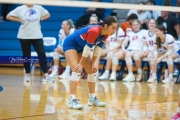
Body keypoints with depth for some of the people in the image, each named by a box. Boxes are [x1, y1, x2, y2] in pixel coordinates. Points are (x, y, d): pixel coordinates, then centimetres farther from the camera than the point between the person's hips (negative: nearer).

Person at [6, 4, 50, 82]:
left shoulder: (39, 8, 3)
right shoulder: (20, 9, -4)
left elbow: (47, 14, 18)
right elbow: (8, 16, 0)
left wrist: (40, 19, 2)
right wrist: (19, 20, -7)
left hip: (37, 36, 1)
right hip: (24, 36, -1)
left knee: (42, 54, -7)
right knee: (26, 56, 7)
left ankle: (45, 75, -4)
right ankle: (28, 75, 19)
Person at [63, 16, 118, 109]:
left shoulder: (105, 34, -11)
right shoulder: (94, 31, -35)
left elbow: (97, 49, -3)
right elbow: (87, 49, -28)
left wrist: (92, 64, -2)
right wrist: (81, 64, -20)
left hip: (81, 47, 9)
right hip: (70, 44, -9)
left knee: (92, 71, 8)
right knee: (77, 70, -22)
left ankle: (92, 98, 17)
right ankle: (72, 100, -26)